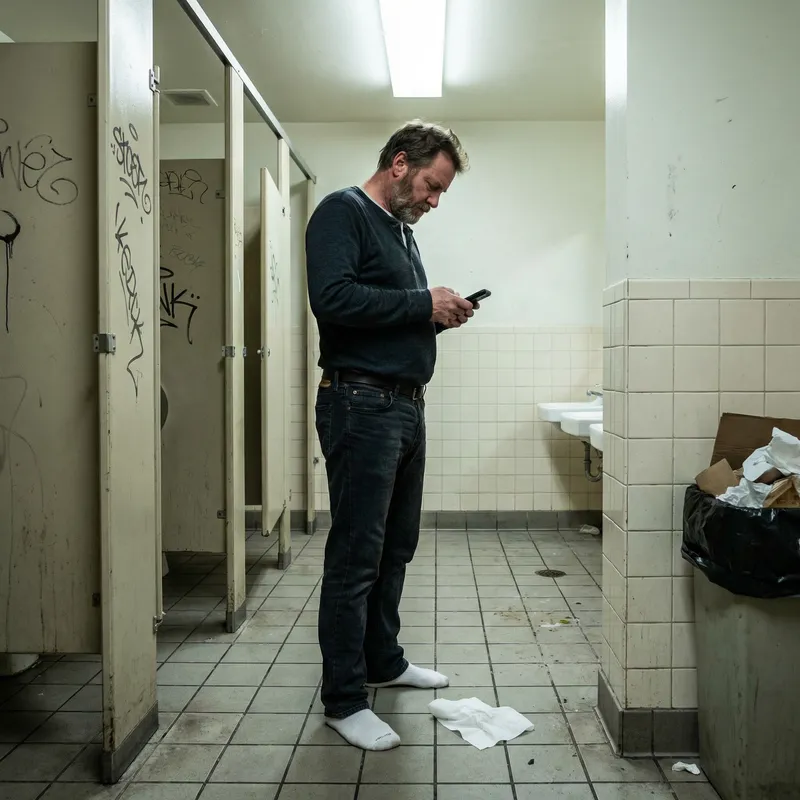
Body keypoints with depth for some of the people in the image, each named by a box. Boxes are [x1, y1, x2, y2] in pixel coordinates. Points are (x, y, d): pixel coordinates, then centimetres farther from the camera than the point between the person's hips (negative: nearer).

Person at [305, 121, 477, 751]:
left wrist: (441, 314, 5)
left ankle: (383, 660, 33)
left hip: (408, 406, 10)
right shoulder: (343, 212, -7)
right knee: (356, 556, -4)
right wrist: (422, 303, -17)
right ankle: (344, 698, 7)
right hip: (362, 406, -10)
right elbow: (333, 297, -22)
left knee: (396, 547, 17)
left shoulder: (402, 229, 22)